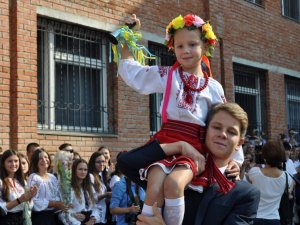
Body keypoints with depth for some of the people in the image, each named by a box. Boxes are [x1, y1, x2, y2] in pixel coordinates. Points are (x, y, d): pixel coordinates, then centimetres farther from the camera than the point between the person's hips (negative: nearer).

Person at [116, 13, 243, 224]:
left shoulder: (214, 87, 8)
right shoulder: (166, 75, 9)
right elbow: (129, 70, 13)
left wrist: (235, 159, 11)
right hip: (167, 142, 1)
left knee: (174, 185, -30)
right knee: (154, 189, -24)